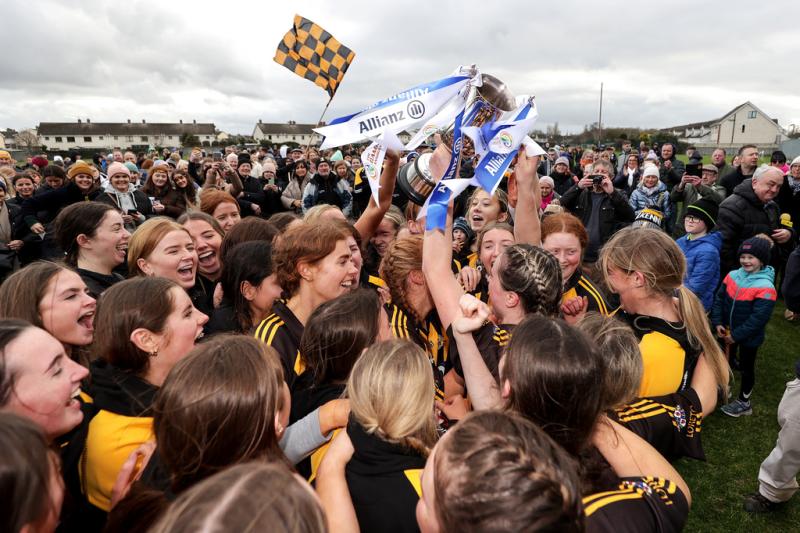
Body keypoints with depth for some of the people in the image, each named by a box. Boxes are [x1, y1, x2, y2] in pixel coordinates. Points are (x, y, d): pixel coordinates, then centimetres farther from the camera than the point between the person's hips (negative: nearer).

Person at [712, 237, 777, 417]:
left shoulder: (765, 287, -23)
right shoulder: (733, 276, -6)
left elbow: (759, 318, -24)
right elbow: (719, 299, 1)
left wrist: (736, 335, -21)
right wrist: (718, 323, -9)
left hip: (748, 337, -5)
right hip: (727, 332, 5)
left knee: (746, 368, 13)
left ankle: (744, 402, 31)